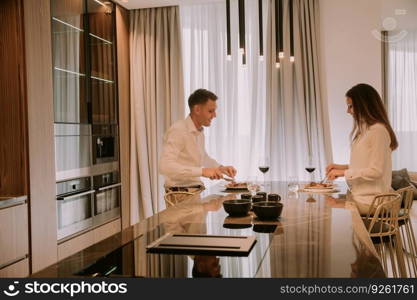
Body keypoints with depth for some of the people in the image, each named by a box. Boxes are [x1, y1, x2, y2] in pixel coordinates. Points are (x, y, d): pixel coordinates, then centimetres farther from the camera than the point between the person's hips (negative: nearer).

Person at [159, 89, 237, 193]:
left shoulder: (200, 132, 12)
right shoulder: (178, 131, -15)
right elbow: (165, 166, -27)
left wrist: (221, 168, 12)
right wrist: (202, 171, -30)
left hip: (197, 192, 8)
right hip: (181, 195, -8)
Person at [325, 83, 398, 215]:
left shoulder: (378, 130, -15)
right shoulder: (364, 129, 14)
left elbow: (376, 171, -18)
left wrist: (344, 172, -13)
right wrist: (342, 167, 8)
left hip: (369, 200, -9)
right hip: (359, 195, 9)